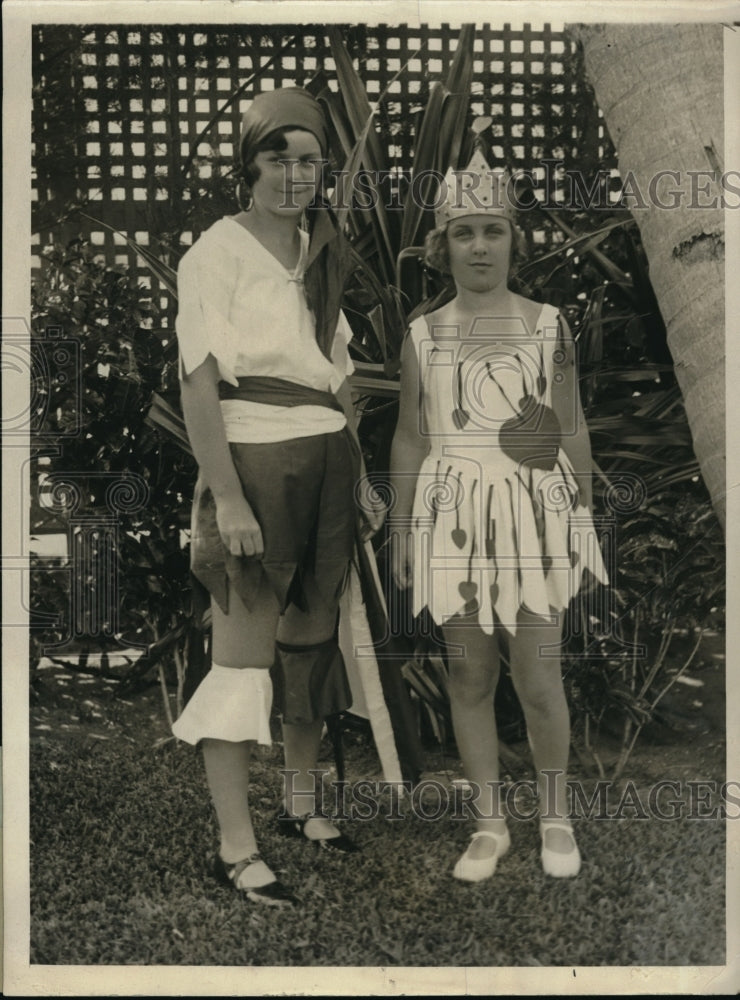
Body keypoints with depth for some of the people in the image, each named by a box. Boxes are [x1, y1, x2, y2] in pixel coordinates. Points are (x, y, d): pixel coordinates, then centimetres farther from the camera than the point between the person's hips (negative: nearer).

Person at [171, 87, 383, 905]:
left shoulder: (318, 255, 15)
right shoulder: (217, 252, -5)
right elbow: (197, 383, -12)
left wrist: (364, 480, 14)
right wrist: (227, 497, -19)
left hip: (326, 466, 7)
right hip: (255, 461, -7)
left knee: (312, 637, 14)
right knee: (242, 653, -3)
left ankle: (301, 804, 30)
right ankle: (235, 847, 5)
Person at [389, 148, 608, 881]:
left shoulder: (548, 326, 1)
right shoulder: (422, 335, 4)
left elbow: (573, 430, 4)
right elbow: (410, 440, 7)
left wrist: (583, 519, 2)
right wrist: (399, 533, 6)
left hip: (535, 519, -1)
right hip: (455, 524, 2)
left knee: (538, 681, -2)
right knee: (468, 678, 6)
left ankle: (555, 813, 24)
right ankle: (490, 825, 23)